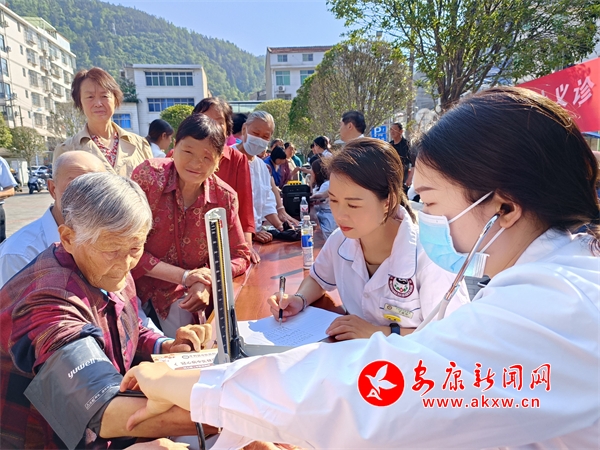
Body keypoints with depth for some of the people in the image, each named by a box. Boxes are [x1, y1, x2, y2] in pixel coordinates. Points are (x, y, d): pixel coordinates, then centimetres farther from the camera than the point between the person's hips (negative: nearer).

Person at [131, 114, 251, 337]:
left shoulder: (225, 197, -8)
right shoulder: (147, 176, -15)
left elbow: (240, 256, 0)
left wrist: (207, 283, -18)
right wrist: (183, 275, -19)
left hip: (184, 297, 2)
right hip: (137, 285, -2)